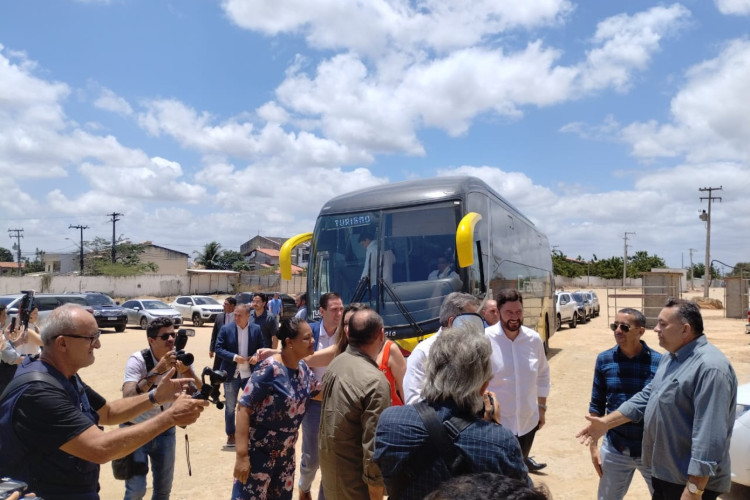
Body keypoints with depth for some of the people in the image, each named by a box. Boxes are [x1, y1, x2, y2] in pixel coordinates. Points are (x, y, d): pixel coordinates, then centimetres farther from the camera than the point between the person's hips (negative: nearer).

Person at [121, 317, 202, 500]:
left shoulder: (180, 359, -9)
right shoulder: (138, 360, -20)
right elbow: (128, 398, -33)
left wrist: (187, 371, -31)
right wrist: (156, 370, -40)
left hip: (165, 430, 4)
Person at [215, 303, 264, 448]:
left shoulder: (256, 329, -2)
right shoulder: (226, 329, -8)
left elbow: (261, 347, 6)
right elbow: (218, 349, -9)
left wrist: (256, 356, -15)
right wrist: (234, 357, -22)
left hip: (250, 374, 1)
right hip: (231, 374, -1)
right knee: (230, 407, 12)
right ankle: (231, 435, 28)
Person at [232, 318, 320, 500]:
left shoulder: (303, 368, 0)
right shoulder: (270, 369, -22)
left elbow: (320, 392, 16)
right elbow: (243, 408, -22)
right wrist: (242, 455, -24)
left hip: (286, 452, 7)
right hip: (259, 452, -7)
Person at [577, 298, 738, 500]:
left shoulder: (709, 367, -26)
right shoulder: (670, 358, 8)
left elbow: (709, 436, -28)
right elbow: (646, 397, 14)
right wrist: (606, 423, 9)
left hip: (689, 480, -9)